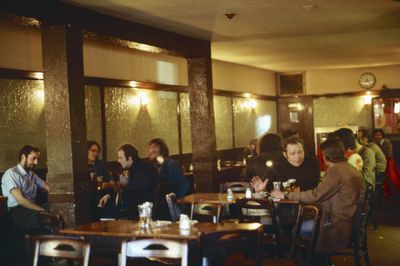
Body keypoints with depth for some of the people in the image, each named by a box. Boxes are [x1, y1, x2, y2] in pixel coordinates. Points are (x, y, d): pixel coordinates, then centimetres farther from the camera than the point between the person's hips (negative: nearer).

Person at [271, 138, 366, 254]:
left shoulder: (336, 171, -18)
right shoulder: (351, 169, 9)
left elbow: (315, 195, -19)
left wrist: (285, 195, -12)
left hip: (341, 229, -9)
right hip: (352, 223, 9)